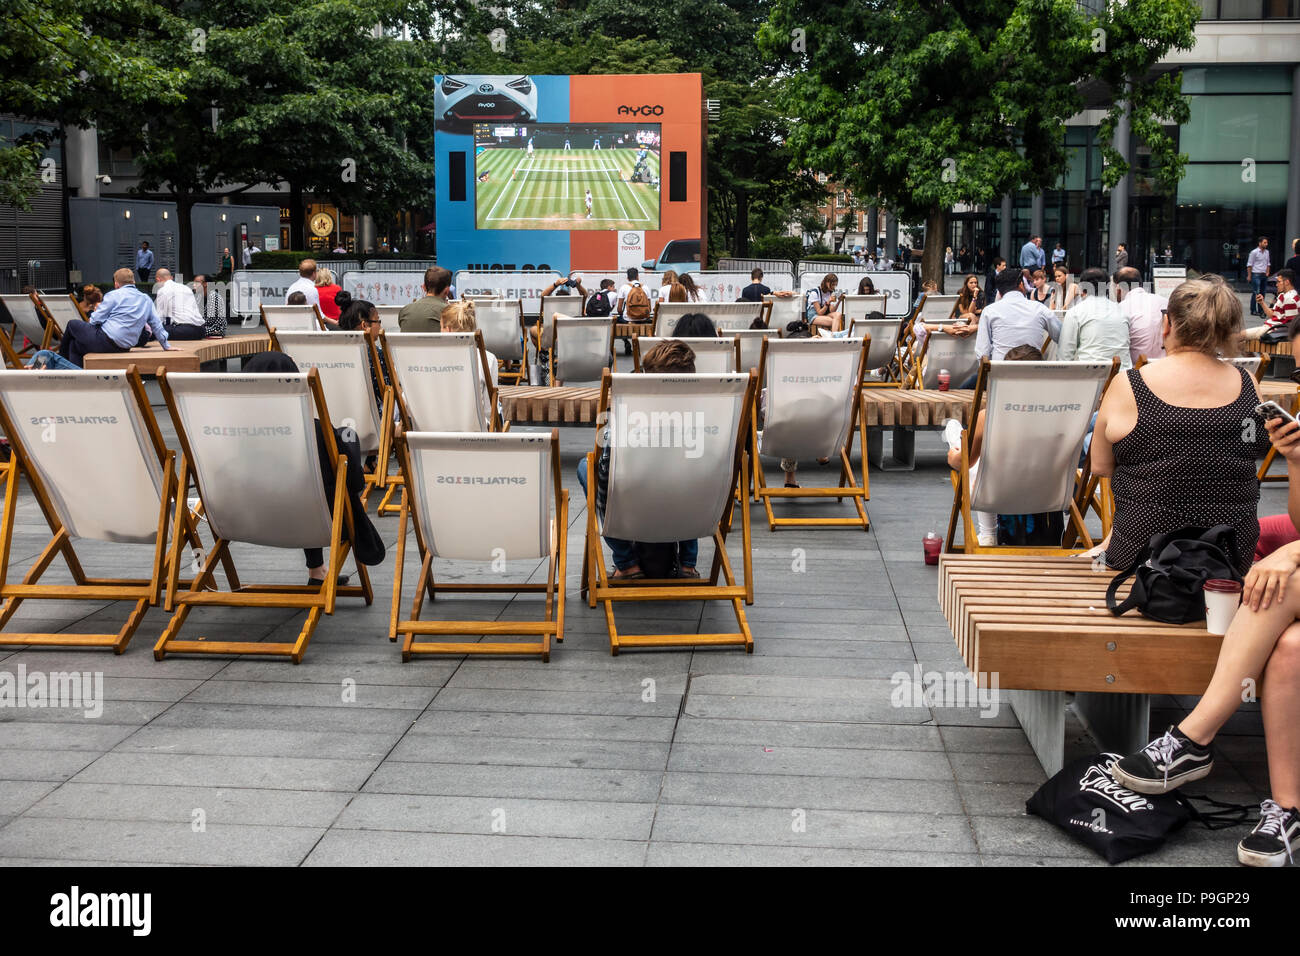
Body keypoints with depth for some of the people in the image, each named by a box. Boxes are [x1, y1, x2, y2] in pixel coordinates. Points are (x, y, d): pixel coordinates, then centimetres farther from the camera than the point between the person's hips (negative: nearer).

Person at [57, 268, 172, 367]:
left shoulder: (113, 295, -5)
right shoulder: (147, 300, 12)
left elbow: (95, 320, -6)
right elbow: (157, 326, 15)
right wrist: (166, 346, 23)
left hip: (106, 341, -7)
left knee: (73, 324, 18)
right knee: (74, 344, 24)